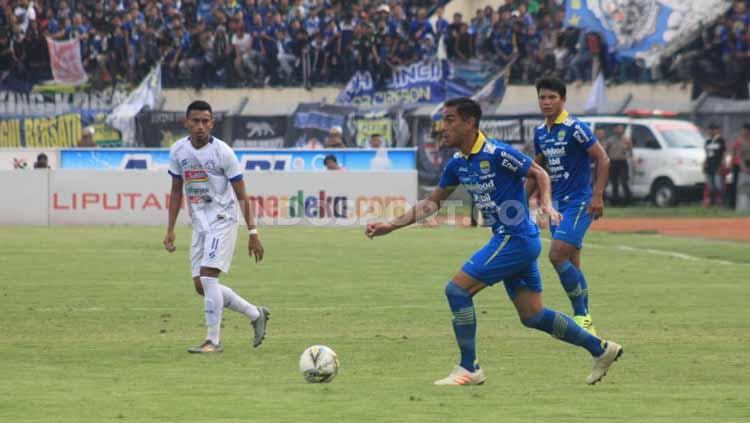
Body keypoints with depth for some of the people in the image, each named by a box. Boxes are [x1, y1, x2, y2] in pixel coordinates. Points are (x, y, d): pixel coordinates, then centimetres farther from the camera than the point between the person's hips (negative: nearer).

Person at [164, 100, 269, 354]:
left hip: (222, 221, -6)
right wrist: (170, 230, 9)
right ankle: (256, 315, 21)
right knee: (201, 285, 5)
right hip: (199, 223, 6)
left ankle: (213, 341, -12)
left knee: (208, 276, -18)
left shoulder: (223, 152, -13)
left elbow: (241, 196, -9)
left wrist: (253, 232, -12)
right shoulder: (178, 151, 3)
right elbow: (176, 191, 14)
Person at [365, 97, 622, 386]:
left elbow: (539, 173, -6)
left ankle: (469, 369, -3)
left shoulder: (496, 154, -16)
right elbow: (432, 203, 18)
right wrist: (391, 226, 12)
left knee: (457, 289, -11)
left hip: (515, 239, -9)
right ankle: (601, 349, 22)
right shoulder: (458, 164, 9)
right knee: (533, 316, 11)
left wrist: (546, 204, -23)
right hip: (508, 240, 9)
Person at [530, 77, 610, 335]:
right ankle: (584, 320, 13)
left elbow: (603, 159, -12)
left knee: (558, 255, -19)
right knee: (571, 264, 8)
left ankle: (581, 316, -10)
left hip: (578, 203, -8)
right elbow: (536, 170, 22)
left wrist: (597, 196, -18)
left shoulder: (574, 128, -12)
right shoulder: (540, 133, 11)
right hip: (556, 204, 8)